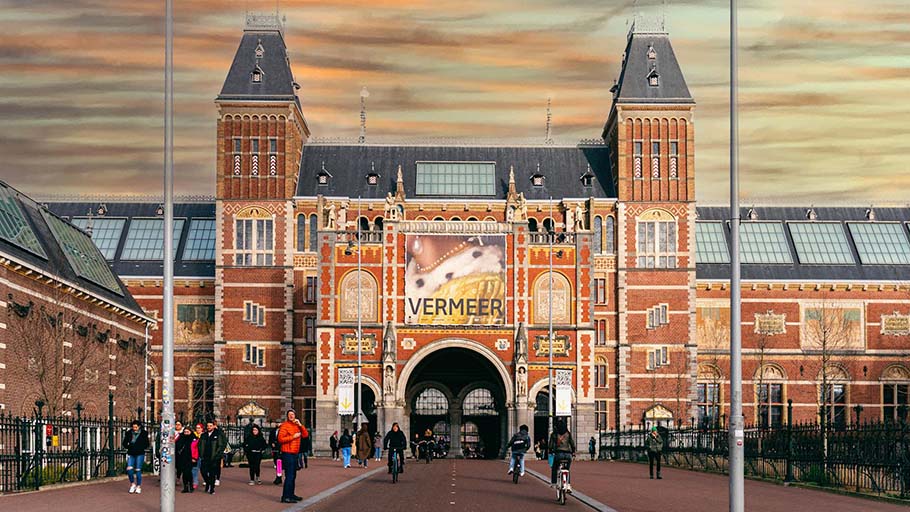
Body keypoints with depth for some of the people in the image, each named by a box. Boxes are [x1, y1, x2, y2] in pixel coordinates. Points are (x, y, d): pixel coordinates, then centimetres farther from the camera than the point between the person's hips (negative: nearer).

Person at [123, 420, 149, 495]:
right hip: (131, 454, 2)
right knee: (129, 469, -10)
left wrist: (140, 448, -13)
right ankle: (132, 484, 11)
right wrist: (129, 447, -6)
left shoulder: (143, 433, 0)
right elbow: (124, 443, 10)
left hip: (140, 454, -2)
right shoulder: (129, 433, 5)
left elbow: (146, 445, 0)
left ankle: (138, 487, 8)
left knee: (138, 470, -3)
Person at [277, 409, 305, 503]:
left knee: (293, 475, 16)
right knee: (289, 475, -13)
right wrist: (293, 436, -18)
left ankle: (291, 494, 26)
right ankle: (285, 497, -15)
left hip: (294, 453, 9)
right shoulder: (284, 426, -8)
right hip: (287, 453, -9)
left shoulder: (296, 426, 15)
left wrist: (300, 425, -3)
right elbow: (280, 439, -17)